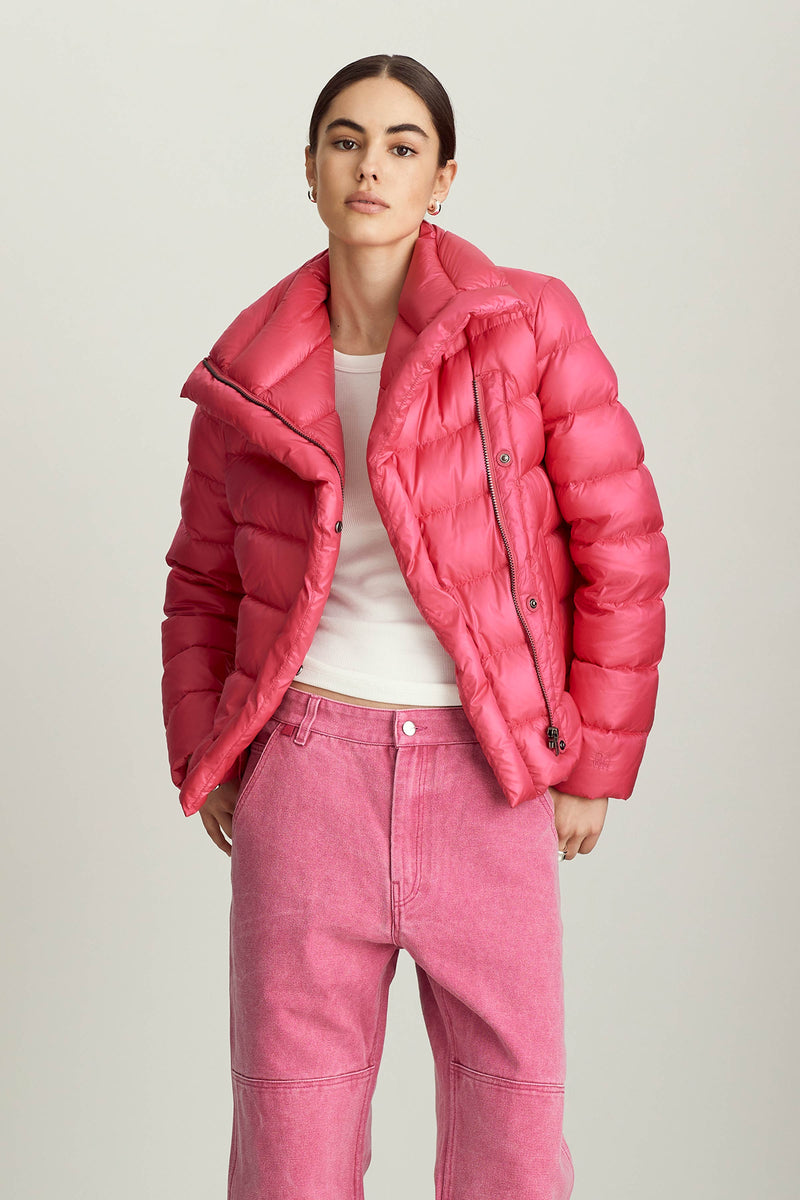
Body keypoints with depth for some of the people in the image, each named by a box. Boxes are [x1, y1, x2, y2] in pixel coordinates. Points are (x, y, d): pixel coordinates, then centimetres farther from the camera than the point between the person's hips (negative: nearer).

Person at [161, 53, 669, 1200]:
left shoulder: (529, 324, -4)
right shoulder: (251, 372, 4)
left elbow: (622, 550, -2)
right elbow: (202, 582, 16)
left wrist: (595, 762, -2)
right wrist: (200, 758, 8)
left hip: (486, 782, -1)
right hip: (306, 773, 1)